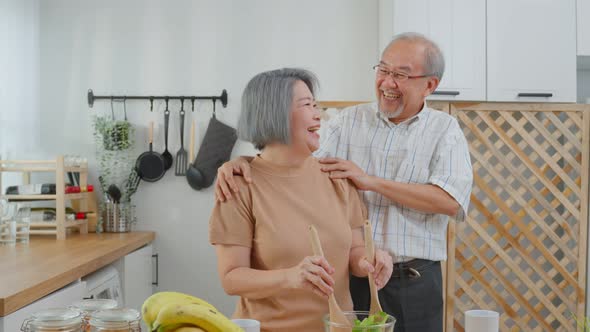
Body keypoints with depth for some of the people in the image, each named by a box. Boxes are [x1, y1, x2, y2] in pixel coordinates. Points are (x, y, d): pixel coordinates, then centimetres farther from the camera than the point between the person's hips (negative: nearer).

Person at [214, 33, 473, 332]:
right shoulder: (349, 121, 7)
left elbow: (450, 201, -13)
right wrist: (241, 162, -22)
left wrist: (371, 181, -15)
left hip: (414, 281, -1)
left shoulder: (445, 130, 2)